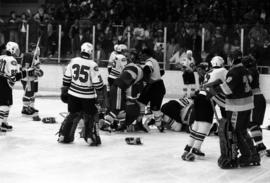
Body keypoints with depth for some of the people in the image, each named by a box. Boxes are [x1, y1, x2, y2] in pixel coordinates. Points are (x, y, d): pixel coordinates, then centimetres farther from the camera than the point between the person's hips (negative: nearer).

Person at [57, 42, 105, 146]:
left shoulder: (73, 61, -1)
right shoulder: (92, 65, -13)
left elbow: (66, 79, 5)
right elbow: (97, 82, -11)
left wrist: (64, 91, 14)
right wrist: (101, 94, 3)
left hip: (73, 94, 4)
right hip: (87, 96, -4)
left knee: (73, 115, 18)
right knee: (90, 117, 8)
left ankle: (63, 136, 19)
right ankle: (91, 138, 4)